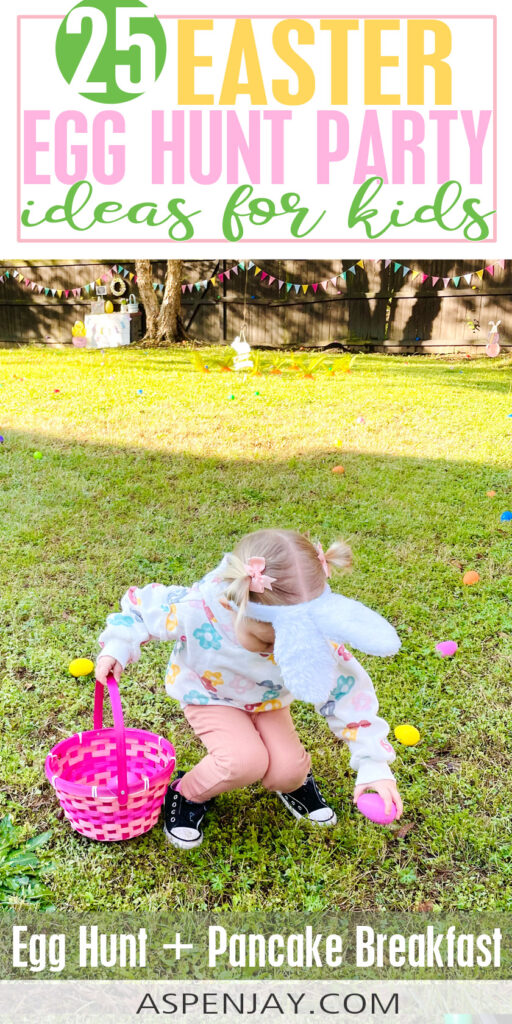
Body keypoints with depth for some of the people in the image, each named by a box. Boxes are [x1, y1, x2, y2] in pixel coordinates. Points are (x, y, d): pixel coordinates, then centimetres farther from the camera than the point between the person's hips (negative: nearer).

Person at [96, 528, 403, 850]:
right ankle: (188, 793, 3)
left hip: (268, 700, 2)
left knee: (286, 771, -17)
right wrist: (117, 648, -25)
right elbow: (140, 606, -16)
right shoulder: (193, 610, -39)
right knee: (245, 761, -27)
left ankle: (295, 780, 22)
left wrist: (374, 764, -22)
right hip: (210, 696, -2)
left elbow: (345, 690, -23)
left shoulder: (308, 631, -35)